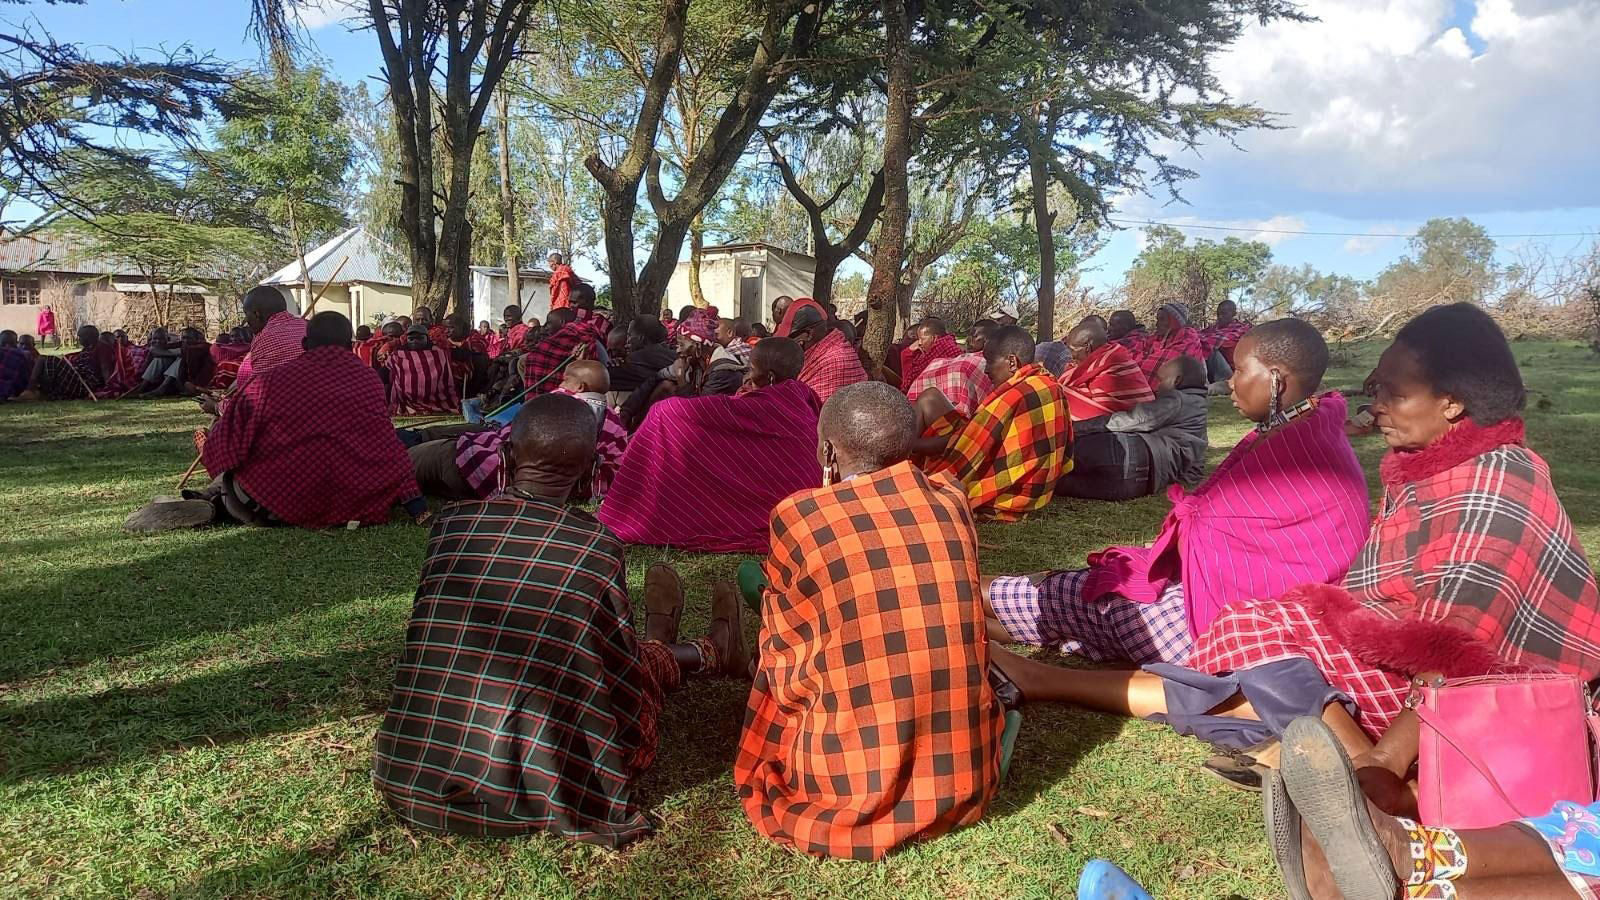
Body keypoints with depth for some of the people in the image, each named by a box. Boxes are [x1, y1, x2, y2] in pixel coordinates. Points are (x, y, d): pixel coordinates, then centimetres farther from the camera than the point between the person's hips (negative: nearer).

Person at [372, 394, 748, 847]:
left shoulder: (450, 522, -3)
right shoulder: (597, 548, -13)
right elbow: (624, 669, 0)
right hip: (514, 800, -4)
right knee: (645, 663, 17)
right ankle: (712, 652, 50)